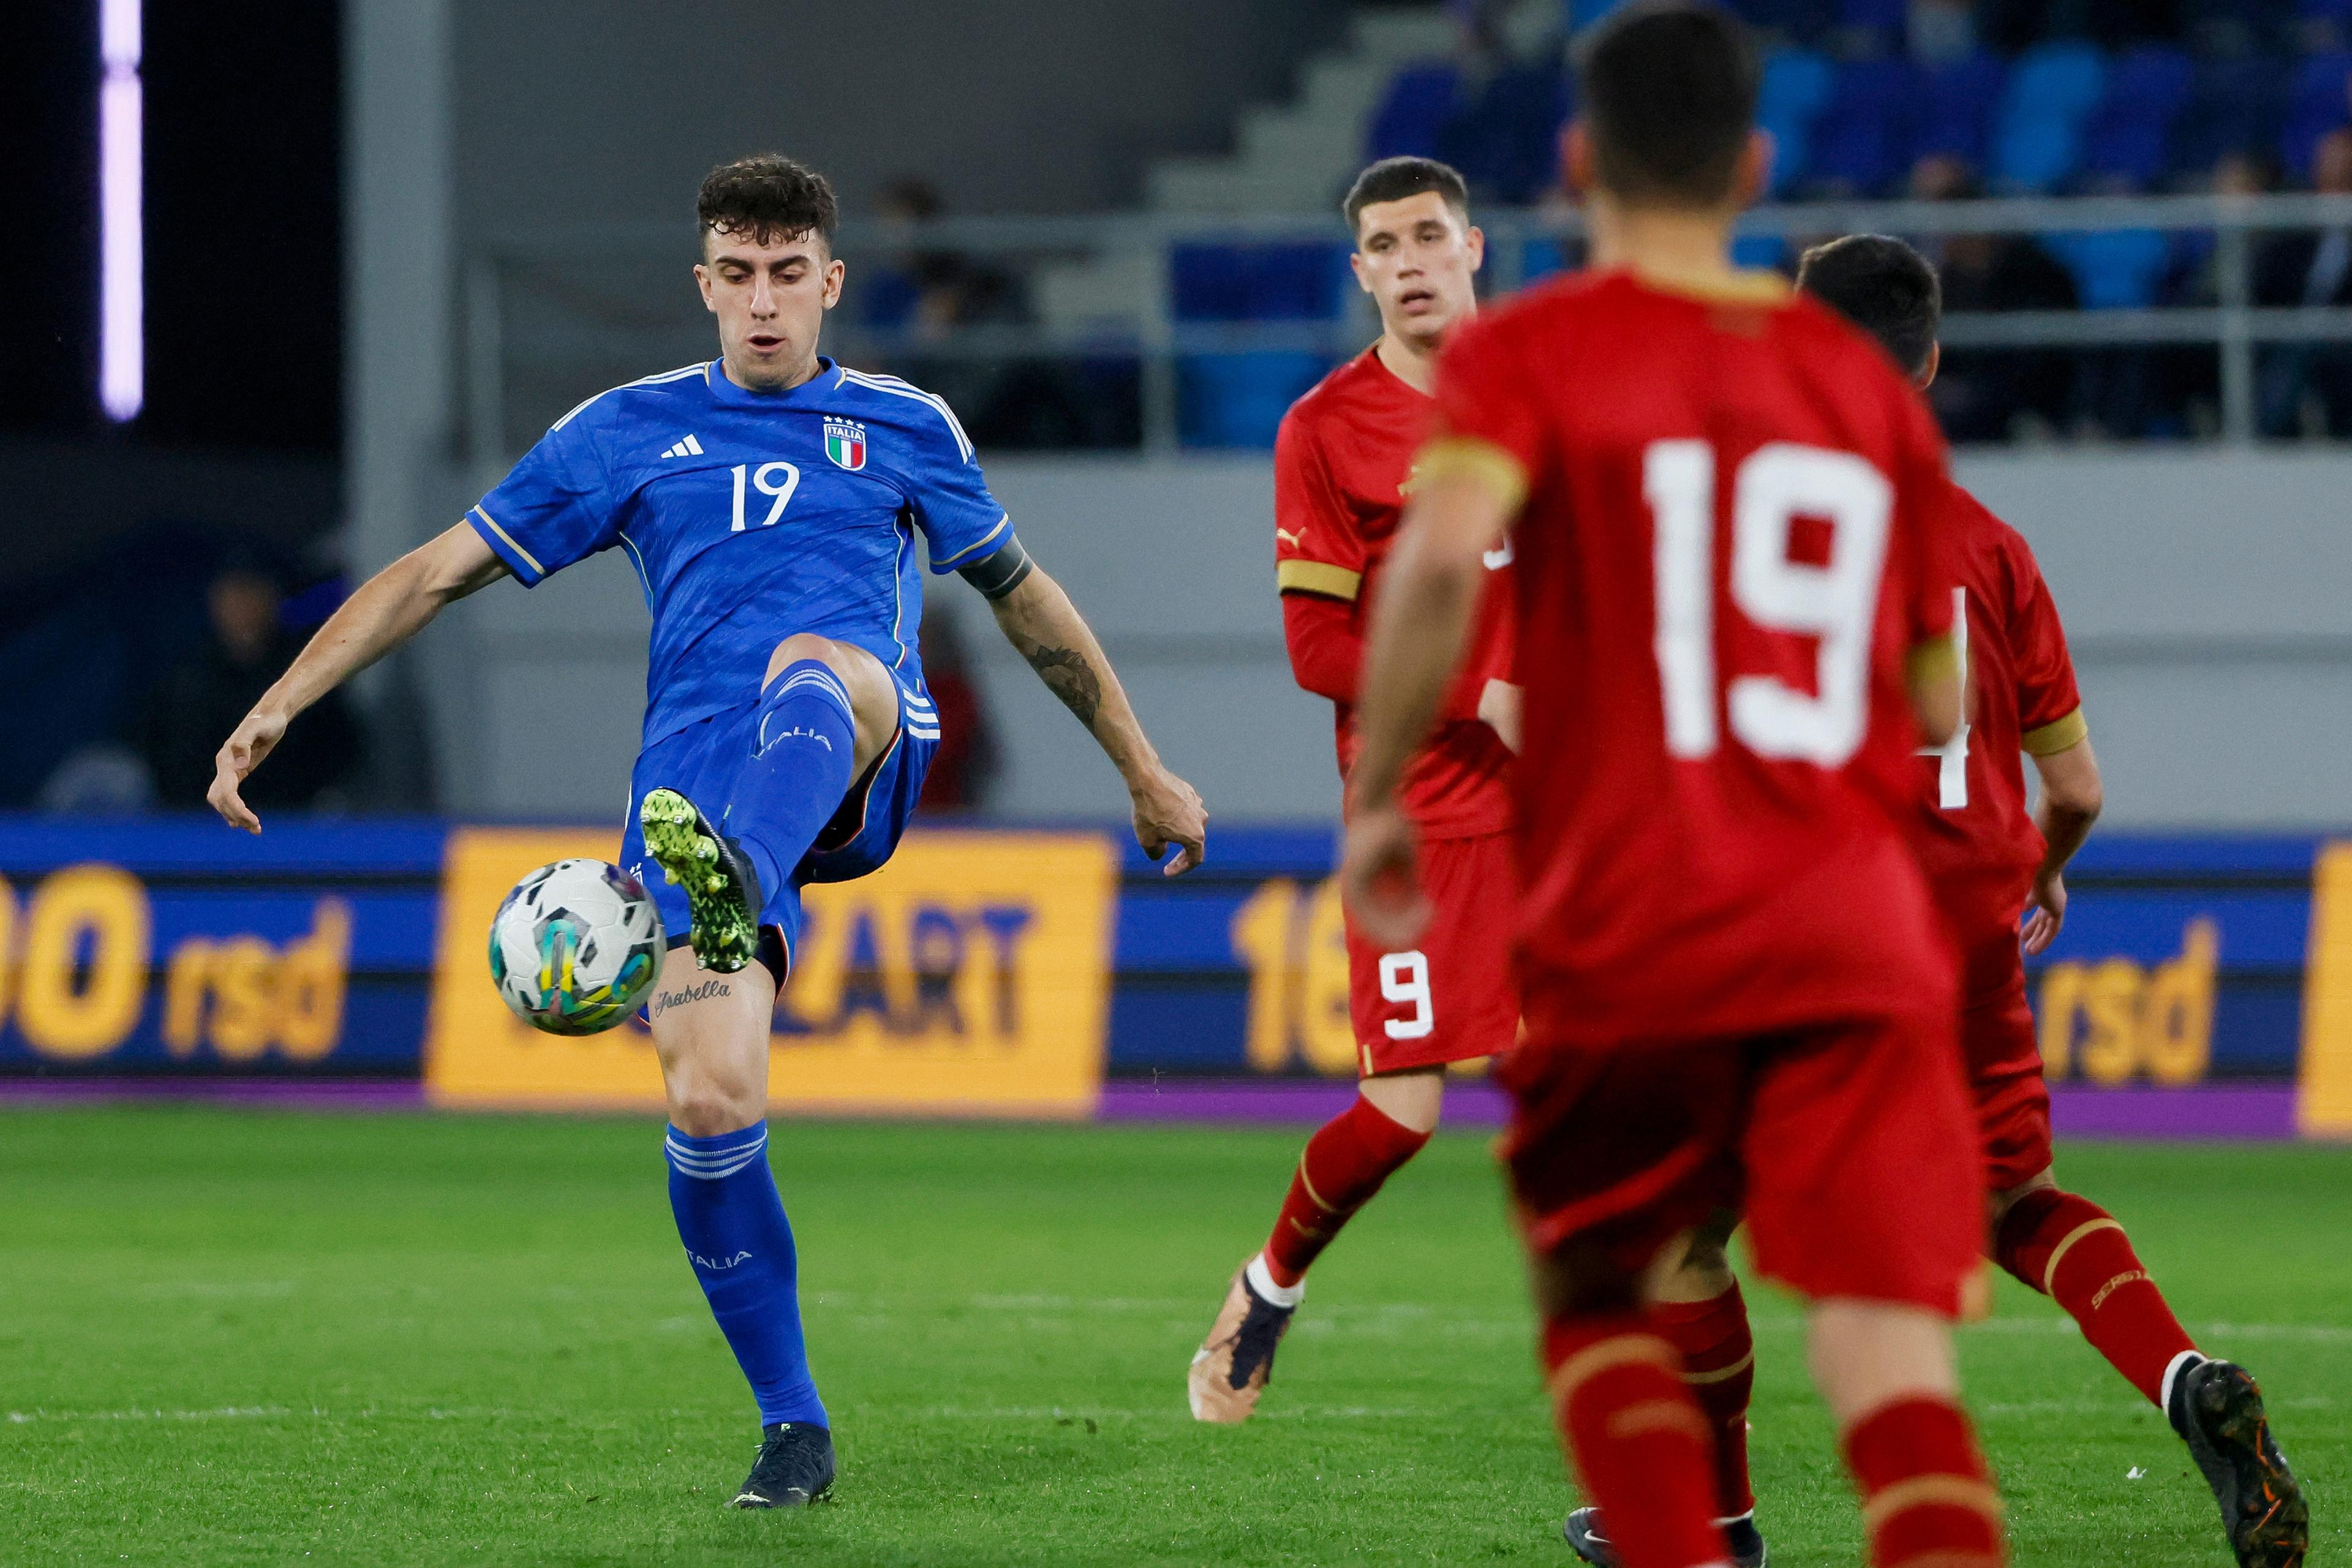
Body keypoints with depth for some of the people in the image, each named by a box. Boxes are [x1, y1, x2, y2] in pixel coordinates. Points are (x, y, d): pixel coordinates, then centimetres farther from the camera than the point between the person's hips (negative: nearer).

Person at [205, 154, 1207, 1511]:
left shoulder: (906, 429, 20)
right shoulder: (628, 434, 18)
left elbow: (1023, 596, 31)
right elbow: (441, 572, 17)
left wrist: (1145, 771, 34)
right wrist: (277, 709, 7)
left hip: (859, 770, -1)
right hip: (695, 780, 1)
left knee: (814, 663, -39)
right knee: (710, 1103, -18)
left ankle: (732, 885, -74)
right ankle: (793, 1428, 0)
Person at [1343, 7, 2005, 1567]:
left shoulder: (1526, 352, 1)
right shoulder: (1868, 382, 14)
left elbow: (1443, 555, -19)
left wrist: (1376, 795, -7)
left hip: (1629, 933, -2)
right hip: (1863, 939, 2)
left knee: (1595, 1299, 21)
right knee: (1895, 1363, -9)